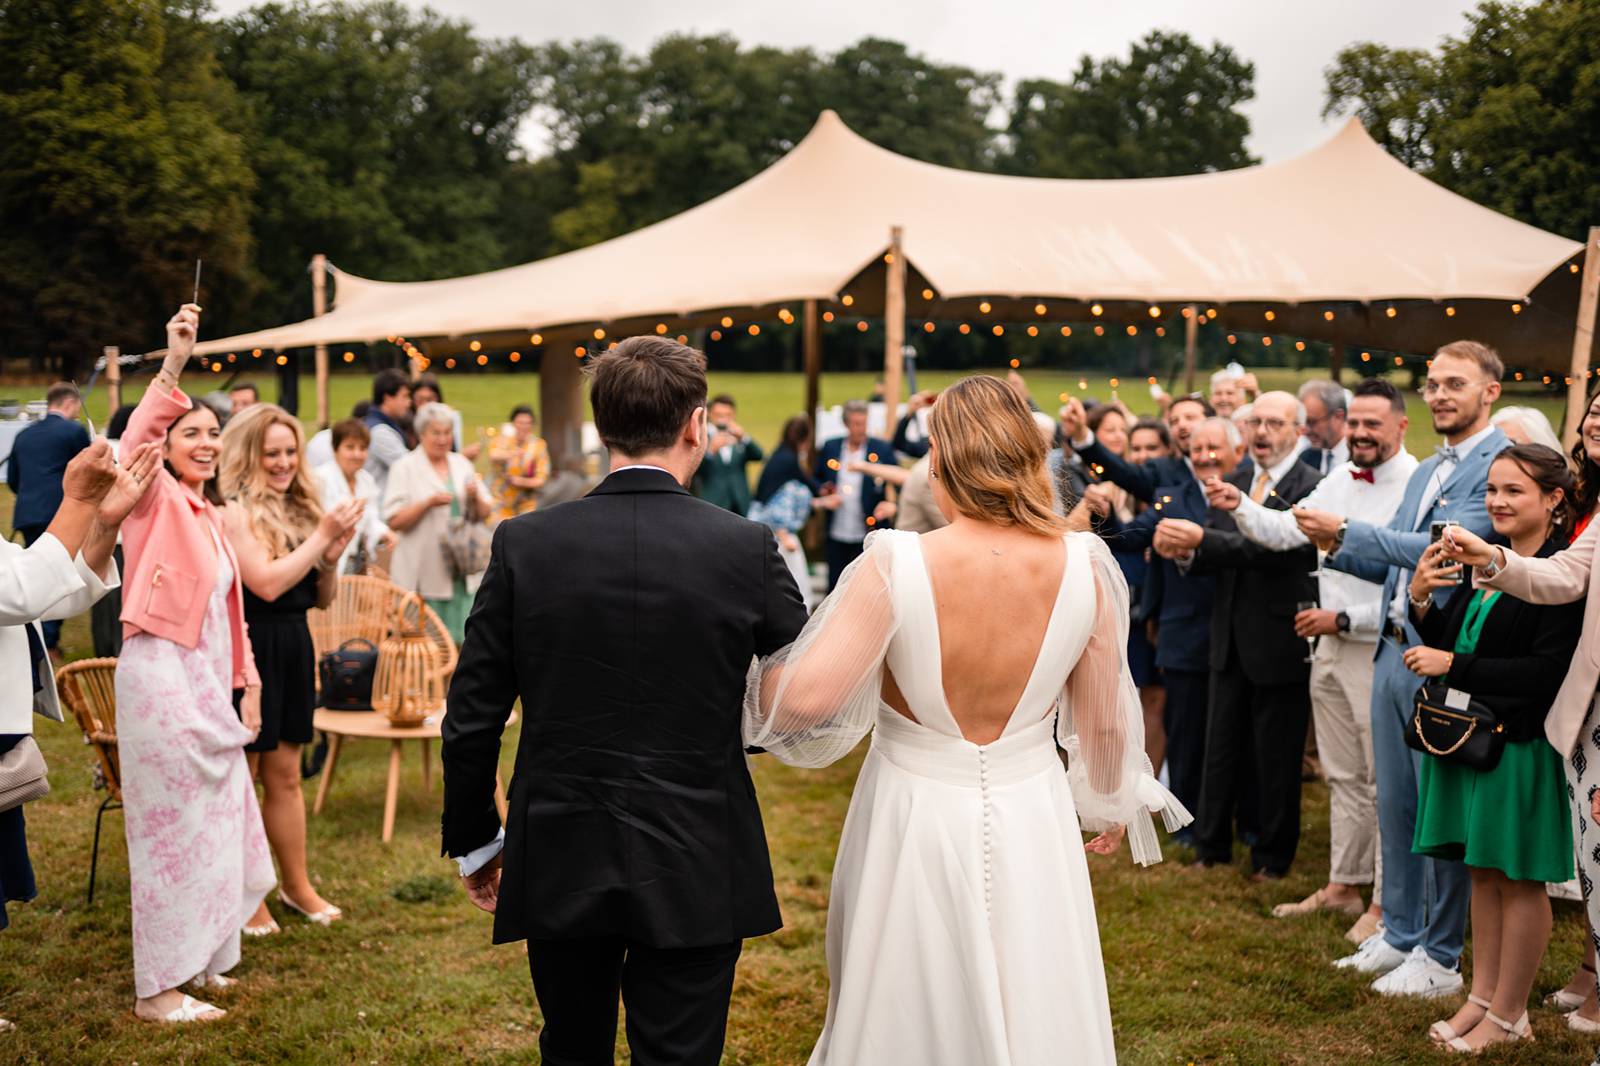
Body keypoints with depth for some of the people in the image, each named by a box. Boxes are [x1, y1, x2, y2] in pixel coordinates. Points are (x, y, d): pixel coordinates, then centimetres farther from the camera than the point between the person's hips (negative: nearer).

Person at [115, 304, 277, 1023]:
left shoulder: (210, 515, 16)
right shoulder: (158, 499, -7)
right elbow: (135, 448, -30)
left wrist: (246, 683, 17)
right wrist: (170, 370, -40)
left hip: (207, 681, 8)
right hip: (161, 674, -8)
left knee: (214, 819, 16)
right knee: (173, 823, -3)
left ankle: (199, 958, 31)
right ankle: (157, 989, 6)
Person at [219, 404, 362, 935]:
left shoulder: (300, 508, 10)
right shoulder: (235, 513, -11)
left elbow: (323, 598, 13)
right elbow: (266, 583, -21)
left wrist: (333, 553, -6)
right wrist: (321, 536, -16)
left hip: (292, 648, 7)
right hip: (248, 648, -7)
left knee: (284, 774, 16)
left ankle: (296, 885, 25)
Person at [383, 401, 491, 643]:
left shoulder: (462, 464, 14)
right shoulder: (405, 468, -1)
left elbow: (484, 514, 15)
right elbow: (393, 521, -8)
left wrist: (476, 497, -6)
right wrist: (429, 503, -20)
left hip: (462, 569, 4)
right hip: (422, 575, -4)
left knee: (462, 641, 2)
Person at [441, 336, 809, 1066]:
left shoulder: (523, 545, -7)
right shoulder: (747, 549, -10)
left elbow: (471, 718, -3)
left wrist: (475, 842, 11)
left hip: (558, 866, 2)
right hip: (696, 871, -2)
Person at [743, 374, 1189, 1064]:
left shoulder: (896, 564, -20)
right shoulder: (1083, 564, -11)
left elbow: (806, 697, -25)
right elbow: (1106, 723, 0)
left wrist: (756, 672, -3)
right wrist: (1114, 806, 18)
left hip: (916, 818, -2)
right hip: (1031, 821, 2)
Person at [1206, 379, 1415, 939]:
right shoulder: (1340, 479, 7)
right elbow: (1285, 531, 7)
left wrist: (1344, 619, -17)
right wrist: (1242, 507, -10)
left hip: (1384, 650, -8)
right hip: (1332, 648, 8)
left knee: (1387, 782, 4)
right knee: (1344, 777, 17)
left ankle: (1387, 901, 15)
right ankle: (1343, 886, 29)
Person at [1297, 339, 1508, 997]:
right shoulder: (1426, 471, 17)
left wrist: (1347, 531, -23)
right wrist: (1339, 550, 2)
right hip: (1395, 652, 8)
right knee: (1394, 805, 15)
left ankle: (1440, 959, 13)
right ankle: (1400, 934, 28)